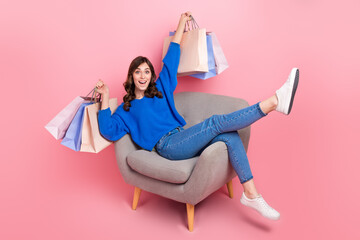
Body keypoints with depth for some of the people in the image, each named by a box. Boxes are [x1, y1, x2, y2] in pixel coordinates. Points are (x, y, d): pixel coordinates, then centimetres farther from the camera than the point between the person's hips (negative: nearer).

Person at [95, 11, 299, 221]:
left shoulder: (160, 90, 23)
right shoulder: (126, 109, 13)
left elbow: (170, 60, 24)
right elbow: (108, 130, -3)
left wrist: (182, 24, 27)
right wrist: (106, 97, -7)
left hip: (183, 139, 6)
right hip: (168, 146, -6)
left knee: (230, 137, -22)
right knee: (216, 122, -26)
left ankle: (251, 194, -26)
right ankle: (275, 101, -34)